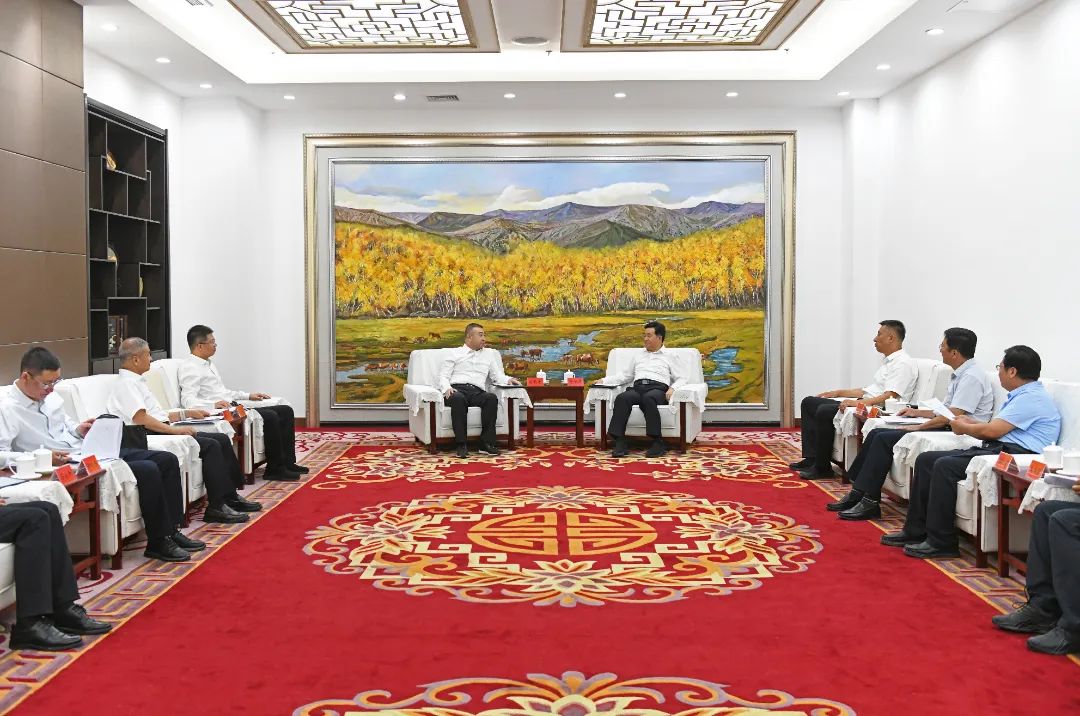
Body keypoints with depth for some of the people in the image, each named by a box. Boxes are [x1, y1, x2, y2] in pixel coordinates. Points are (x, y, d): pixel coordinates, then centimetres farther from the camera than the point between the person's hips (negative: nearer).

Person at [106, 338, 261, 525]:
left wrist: (187, 413, 25)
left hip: (163, 431, 10)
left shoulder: (137, 382, 24)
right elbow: (140, 418, -20)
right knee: (211, 446, -22)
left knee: (221, 439, 1)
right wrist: (174, 430, -22)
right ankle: (217, 507, -22)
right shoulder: (126, 383, -8)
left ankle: (230, 497, 1)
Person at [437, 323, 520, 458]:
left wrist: (508, 380, -5)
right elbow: (443, 376, 11)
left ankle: (487, 443, -31)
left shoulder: (489, 354, 27)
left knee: (492, 398, -33)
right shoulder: (455, 353, 19)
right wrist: (447, 388, -12)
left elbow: (497, 376, 18)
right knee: (458, 399, -39)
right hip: (457, 389, -2)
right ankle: (461, 444, -35)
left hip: (477, 392, 2)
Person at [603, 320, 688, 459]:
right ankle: (620, 442, -40)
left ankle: (657, 442, -40)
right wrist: (605, 381, 16)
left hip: (658, 389, -3)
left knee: (648, 398, -41)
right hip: (637, 388, 3)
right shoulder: (638, 355, 30)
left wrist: (672, 388, -10)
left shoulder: (669, 356, 19)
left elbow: (681, 378, 12)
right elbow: (625, 375, 29)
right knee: (621, 398, -33)